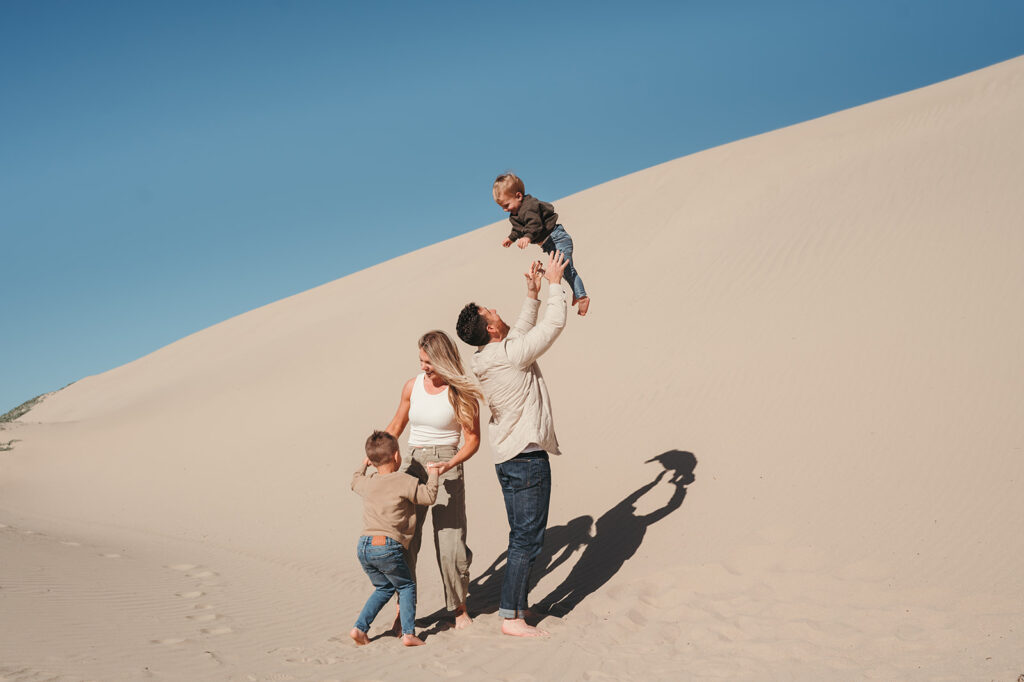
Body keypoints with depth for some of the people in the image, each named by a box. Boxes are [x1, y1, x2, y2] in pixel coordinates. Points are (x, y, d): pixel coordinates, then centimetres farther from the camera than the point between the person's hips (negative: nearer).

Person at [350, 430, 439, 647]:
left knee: (384, 588, 23)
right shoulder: (405, 482, -5)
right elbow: (429, 497, 0)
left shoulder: (367, 484, 14)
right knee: (406, 586, 10)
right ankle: (408, 633, 0)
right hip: (387, 546, -6)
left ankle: (360, 627, 14)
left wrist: (363, 465, 53)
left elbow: (355, 481, 37)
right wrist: (433, 474, 12)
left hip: (363, 546, 6)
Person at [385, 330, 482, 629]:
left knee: (450, 543, -5)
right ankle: (403, 607, 2)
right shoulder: (412, 386, 5)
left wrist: (450, 464, -21)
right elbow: (397, 424, 20)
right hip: (414, 465, 3)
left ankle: (459, 607, 15)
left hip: (448, 469, -3)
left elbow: (472, 440, -5)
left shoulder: (462, 393, -6)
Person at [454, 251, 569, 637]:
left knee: (522, 537, 16)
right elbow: (554, 324, -11)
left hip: (508, 457, 9)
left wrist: (532, 295, 22)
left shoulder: (485, 359, 7)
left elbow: (522, 332, 24)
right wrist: (554, 284, 1)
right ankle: (511, 617, 0)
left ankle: (517, 609, 23)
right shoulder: (511, 355, -18)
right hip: (527, 457, -9)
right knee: (528, 539, -4)